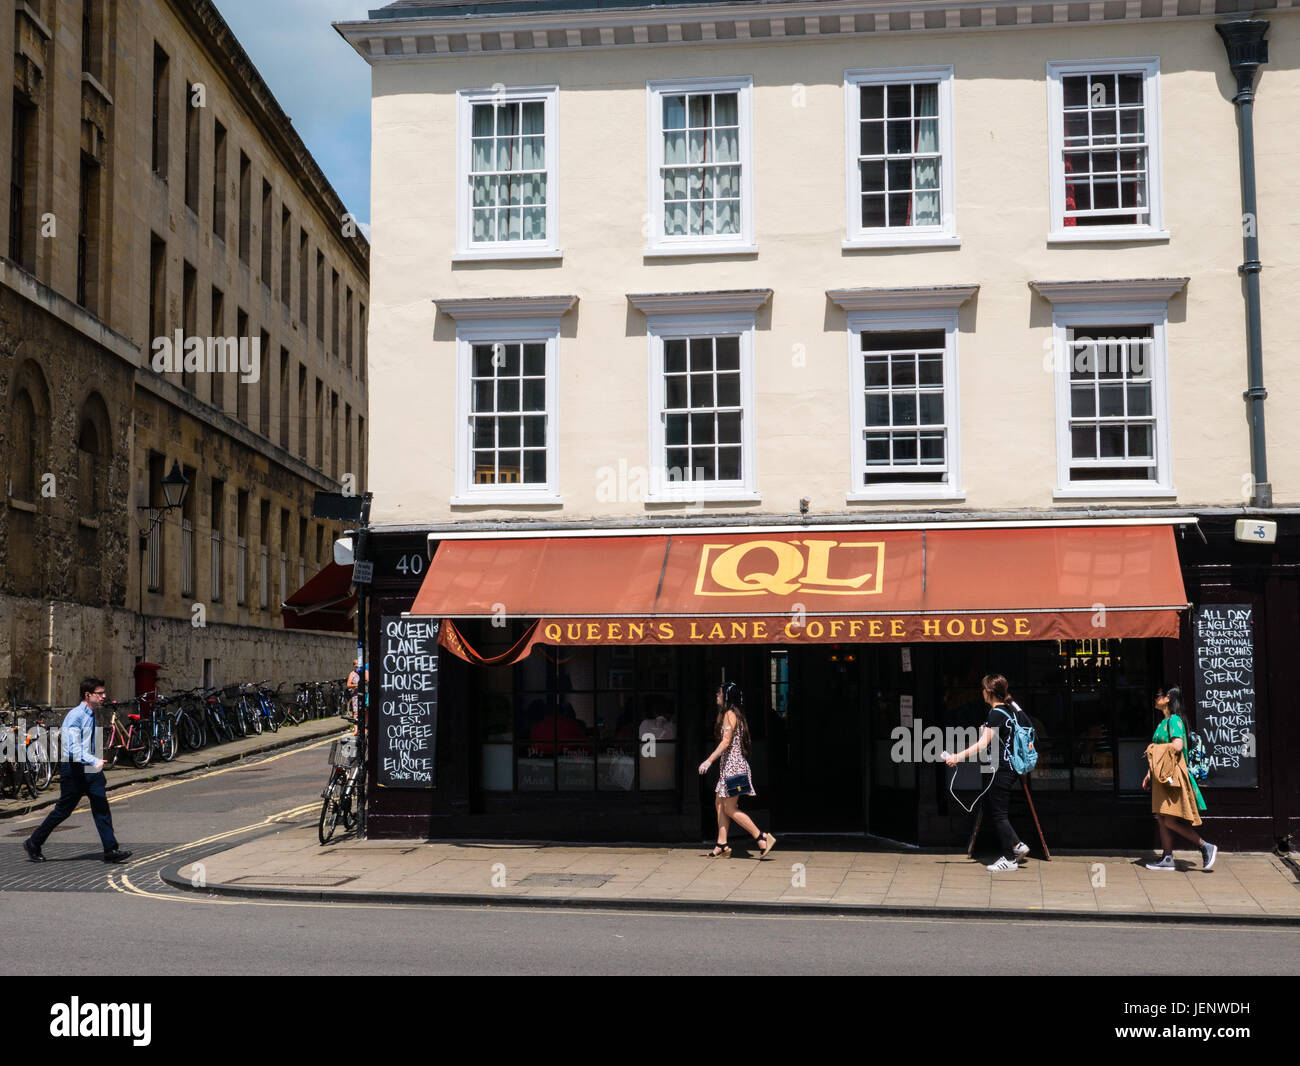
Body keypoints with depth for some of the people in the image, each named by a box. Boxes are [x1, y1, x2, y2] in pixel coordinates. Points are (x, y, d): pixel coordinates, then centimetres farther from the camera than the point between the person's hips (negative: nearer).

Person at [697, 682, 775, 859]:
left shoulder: (729, 714, -12)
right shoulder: (735, 714, 17)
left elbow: (726, 742, -19)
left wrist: (709, 761, -20)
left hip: (733, 765, -10)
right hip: (729, 765, 10)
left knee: (730, 808, -9)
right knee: (719, 803, 10)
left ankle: (762, 838, -11)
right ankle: (722, 844, 10)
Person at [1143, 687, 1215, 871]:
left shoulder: (1174, 720, -11)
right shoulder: (1163, 722, 17)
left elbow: (1177, 746, -25)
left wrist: (1154, 748, -11)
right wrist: (1149, 775, 19)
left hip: (1173, 773, -10)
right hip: (1161, 776, 10)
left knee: (1170, 820, -11)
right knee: (1161, 818, 8)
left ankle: (1206, 847, -5)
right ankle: (1167, 858, 10)